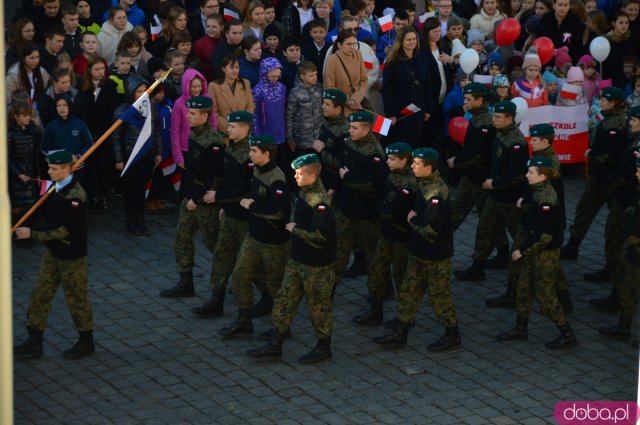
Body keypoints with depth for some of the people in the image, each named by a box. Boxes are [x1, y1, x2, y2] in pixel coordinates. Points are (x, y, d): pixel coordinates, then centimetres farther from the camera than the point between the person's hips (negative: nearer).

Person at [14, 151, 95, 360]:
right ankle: (34, 343, 17)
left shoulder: (75, 196, -25)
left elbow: (64, 230, -27)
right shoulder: (59, 188, 4)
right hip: (53, 252, 9)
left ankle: (86, 342, 22)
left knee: (76, 298, 6)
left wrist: (32, 234, -24)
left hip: (71, 256, -9)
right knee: (40, 295, 10)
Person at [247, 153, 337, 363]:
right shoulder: (304, 192, 4)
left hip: (317, 264, -9)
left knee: (318, 304, 6)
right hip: (297, 259, 9)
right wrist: (295, 227, 4)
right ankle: (275, 344, 21)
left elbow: (319, 234, -31)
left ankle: (323, 348, 22)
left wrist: (295, 229, -19)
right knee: (285, 299, 12)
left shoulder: (320, 202, -25)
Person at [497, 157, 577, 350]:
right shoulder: (538, 193, 2)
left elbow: (545, 236, -26)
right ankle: (521, 330, 32)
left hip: (546, 254, -10)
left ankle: (567, 335, 12)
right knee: (524, 289, 18)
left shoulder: (546, 201, -26)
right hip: (536, 253, 10)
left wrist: (522, 251, -19)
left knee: (546, 297, 1)